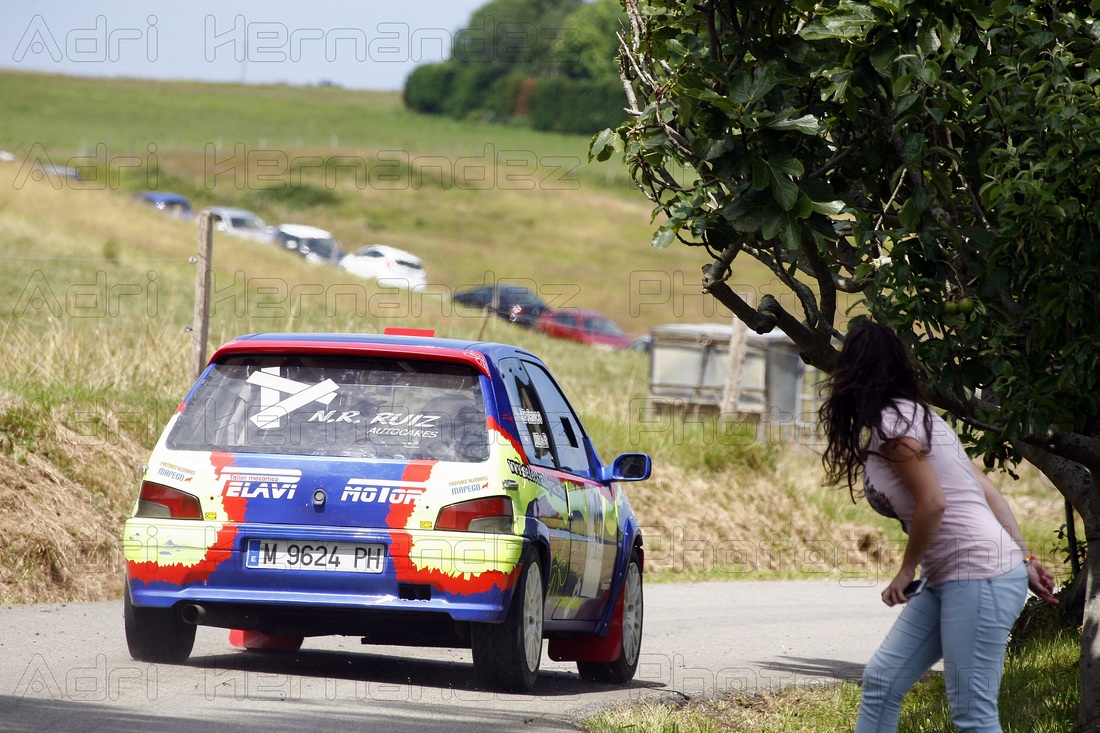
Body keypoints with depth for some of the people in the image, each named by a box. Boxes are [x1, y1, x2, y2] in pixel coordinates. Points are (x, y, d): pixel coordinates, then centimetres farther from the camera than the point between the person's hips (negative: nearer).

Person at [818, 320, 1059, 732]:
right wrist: (1024, 559, 13)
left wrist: (907, 571, -7)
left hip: (980, 577, -10)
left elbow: (933, 502, -19)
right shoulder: (916, 416, 18)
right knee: (881, 680, 9)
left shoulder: (892, 423, -11)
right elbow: (988, 492, 15)